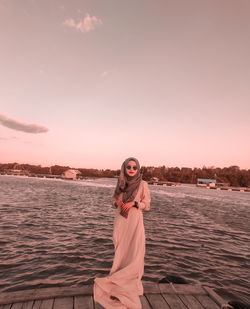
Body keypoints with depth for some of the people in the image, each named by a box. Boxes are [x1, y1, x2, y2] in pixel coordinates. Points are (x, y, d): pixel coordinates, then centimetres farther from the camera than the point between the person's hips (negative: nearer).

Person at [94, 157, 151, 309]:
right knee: (121, 252, 11)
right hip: (120, 221, 3)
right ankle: (124, 282, 31)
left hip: (135, 221, -3)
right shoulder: (121, 183, 3)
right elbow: (114, 199, 12)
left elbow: (147, 205, -3)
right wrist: (117, 202, -10)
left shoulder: (143, 184, -8)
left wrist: (134, 203, -19)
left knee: (134, 253, -5)